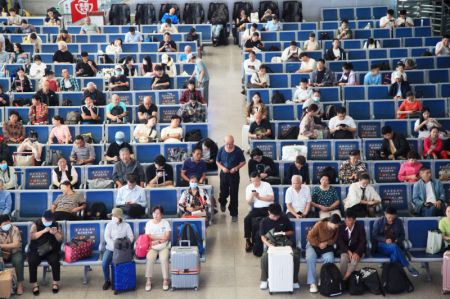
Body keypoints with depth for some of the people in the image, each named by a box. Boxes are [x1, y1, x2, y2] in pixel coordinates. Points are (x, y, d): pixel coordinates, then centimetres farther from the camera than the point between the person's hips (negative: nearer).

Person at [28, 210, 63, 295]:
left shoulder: (56, 225, 6)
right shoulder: (36, 224, 2)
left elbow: (61, 239, 0)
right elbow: (32, 237, -12)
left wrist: (55, 233, -19)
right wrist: (43, 231, -22)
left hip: (52, 251, 0)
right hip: (36, 250, 0)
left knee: (55, 261, -30)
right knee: (32, 262, -29)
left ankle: (55, 282, -11)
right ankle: (34, 284, -15)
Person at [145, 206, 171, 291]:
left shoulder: (165, 223, 0)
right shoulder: (149, 223, 3)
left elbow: (166, 237, -6)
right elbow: (147, 237, -4)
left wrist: (155, 239, -12)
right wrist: (161, 237, -12)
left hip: (164, 247, -1)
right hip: (153, 247, 1)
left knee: (164, 258, -30)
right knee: (150, 258, -29)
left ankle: (165, 280, -20)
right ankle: (148, 281, -23)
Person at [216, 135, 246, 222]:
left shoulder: (238, 150, -12)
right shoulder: (221, 150, -6)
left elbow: (243, 162, -2)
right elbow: (217, 162, 3)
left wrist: (236, 168, -19)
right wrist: (222, 168, -15)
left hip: (234, 174, -2)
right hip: (224, 174, 2)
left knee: (234, 195, -1)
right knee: (224, 192, 17)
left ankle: (234, 214, 9)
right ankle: (223, 203, 52)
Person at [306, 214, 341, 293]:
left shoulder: (336, 228, -11)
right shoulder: (319, 224, -23)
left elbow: (334, 239, 2)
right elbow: (310, 237, -17)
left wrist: (326, 243, -15)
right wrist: (319, 244, -20)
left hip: (326, 246, 3)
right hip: (314, 244, -3)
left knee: (330, 259, -30)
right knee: (310, 258, -32)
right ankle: (312, 283, -27)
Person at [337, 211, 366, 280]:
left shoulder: (360, 227, -6)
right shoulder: (341, 227, -4)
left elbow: (363, 242, -8)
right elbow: (340, 241, -6)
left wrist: (357, 253, -24)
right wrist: (348, 251, -21)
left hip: (357, 249, -1)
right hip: (345, 249, 1)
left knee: (355, 259, -33)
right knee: (344, 258, -32)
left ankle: (345, 278, -29)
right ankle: (342, 277, -21)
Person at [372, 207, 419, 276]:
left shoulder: (399, 222, 4)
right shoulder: (378, 222, -2)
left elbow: (402, 235, 11)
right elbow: (374, 235, -2)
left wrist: (397, 240, -12)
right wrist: (385, 240, -18)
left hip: (395, 245, 2)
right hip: (381, 245, -2)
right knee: (394, 247, -37)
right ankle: (408, 267, -34)